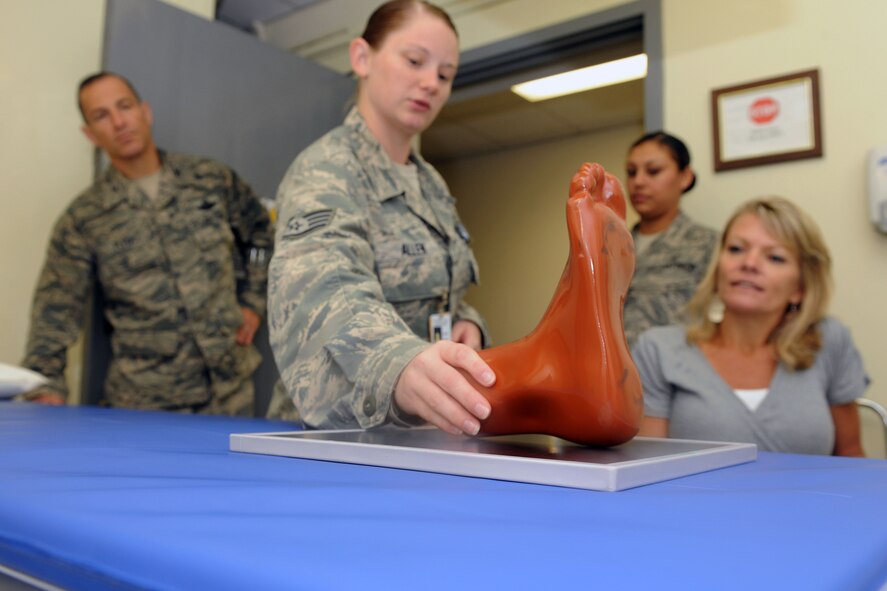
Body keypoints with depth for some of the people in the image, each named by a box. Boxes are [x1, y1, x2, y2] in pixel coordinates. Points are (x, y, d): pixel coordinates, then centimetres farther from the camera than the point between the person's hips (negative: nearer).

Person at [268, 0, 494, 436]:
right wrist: (401, 367, -48)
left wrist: (465, 323, -1)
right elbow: (323, 293, -30)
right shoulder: (326, 169, -11)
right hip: (344, 428, -6)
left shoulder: (432, 184, 10)